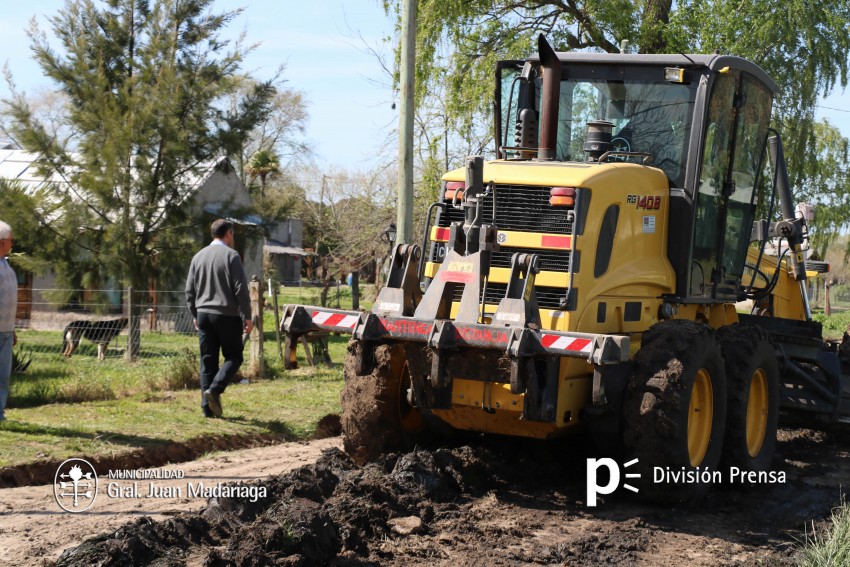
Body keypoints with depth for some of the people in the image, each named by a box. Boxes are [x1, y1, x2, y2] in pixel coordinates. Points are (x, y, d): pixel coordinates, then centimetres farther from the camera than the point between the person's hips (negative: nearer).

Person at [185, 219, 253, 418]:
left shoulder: (198, 256, 10)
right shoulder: (231, 255, -8)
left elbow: (189, 290, 13)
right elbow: (241, 289, -12)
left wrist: (196, 315, 22)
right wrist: (247, 316, -7)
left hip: (203, 314, 5)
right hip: (227, 315, -5)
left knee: (208, 361, 8)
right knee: (233, 357, 6)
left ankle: (207, 406, 5)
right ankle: (214, 389, -15)